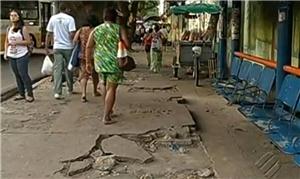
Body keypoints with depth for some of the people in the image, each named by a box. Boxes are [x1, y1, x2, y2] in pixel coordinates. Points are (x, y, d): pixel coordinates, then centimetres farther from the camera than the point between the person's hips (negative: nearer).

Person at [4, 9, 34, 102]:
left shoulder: (23, 28, -6)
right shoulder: (8, 29, 11)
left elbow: (28, 42, -9)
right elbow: (6, 42, 16)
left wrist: (17, 42, -17)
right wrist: (5, 53, 7)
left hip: (22, 55, -5)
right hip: (11, 56, 5)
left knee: (23, 74, -6)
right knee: (17, 75, 9)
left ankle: (30, 94, 1)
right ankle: (21, 94, 17)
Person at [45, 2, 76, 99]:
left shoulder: (53, 18, 4)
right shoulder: (70, 19, -7)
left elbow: (48, 34, 5)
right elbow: (72, 34, -16)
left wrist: (46, 47, 11)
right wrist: (72, 42, 1)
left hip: (57, 47, 2)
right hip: (68, 47, -2)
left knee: (57, 70, 1)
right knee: (68, 69, 13)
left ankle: (57, 92, -8)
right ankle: (70, 89, 27)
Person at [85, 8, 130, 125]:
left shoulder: (96, 30, 9)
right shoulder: (119, 29, -1)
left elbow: (88, 47, 6)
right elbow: (127, 45, -9)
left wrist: (88, 63, 11)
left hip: (100, 62, 4)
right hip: (114, 63, -4)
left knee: (104, 85, 24)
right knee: (111, 88, 1)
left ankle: (107, 109, 33)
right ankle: (106, 116, -3)